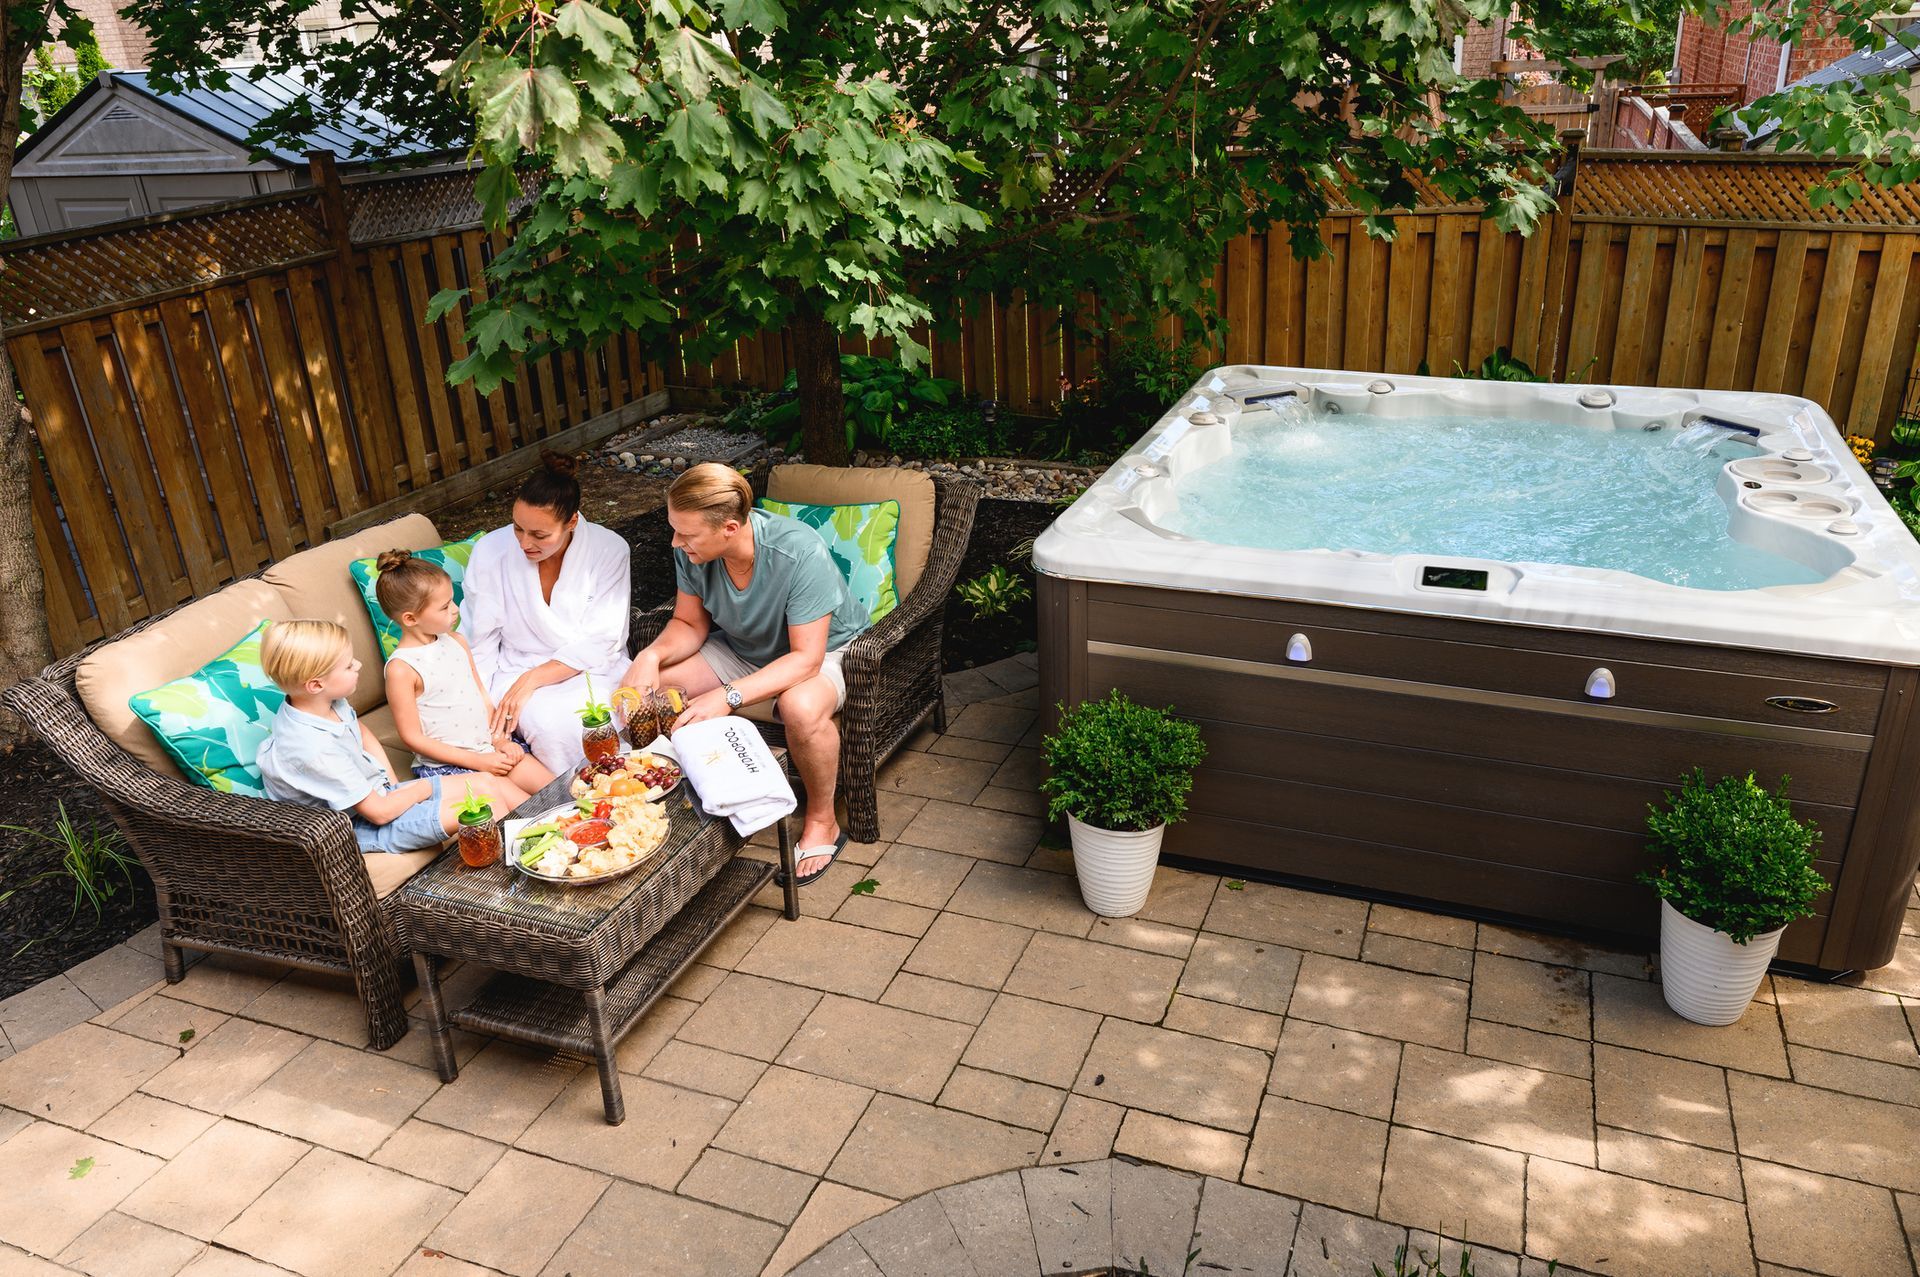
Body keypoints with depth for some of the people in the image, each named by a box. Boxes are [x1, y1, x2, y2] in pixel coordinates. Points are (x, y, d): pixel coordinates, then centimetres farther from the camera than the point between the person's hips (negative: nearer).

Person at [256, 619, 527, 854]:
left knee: (487, 783, -1)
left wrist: (391, 780, 7)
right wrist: (423, 788, -8)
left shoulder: (331, 704, -8)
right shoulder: (315, 748, -33)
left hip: (379, 790, 9)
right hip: (366, 828, -8)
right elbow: (380, 812, -25)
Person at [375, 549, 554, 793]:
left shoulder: (457, 642, 7)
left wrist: (500, 739, -1)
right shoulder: (401, 669, -14)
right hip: (445, 762, -7)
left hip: (489, 747, 7)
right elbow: (412, 737, -13)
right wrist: (478, 761, -15)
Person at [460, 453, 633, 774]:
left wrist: (532, 679, -20)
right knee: (553, 726, -33)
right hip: (517, 671, 1)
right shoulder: (490, 551, -5)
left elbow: (600, 642, -11)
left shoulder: (609, 550, -9)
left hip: (591, 671, 0)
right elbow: (480, 646, -2)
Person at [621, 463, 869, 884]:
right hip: (741, 649, 6)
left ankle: (822, 822, -12)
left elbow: (806, 658, -33)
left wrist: (728, 696, -42)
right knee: (644, 688, -13)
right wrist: (652, 656, -25)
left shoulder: (800, 553, -35)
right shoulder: (691, 551, -18)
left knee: (802, 707, -40)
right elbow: (689, 624, -3)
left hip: (824, 652, -6)